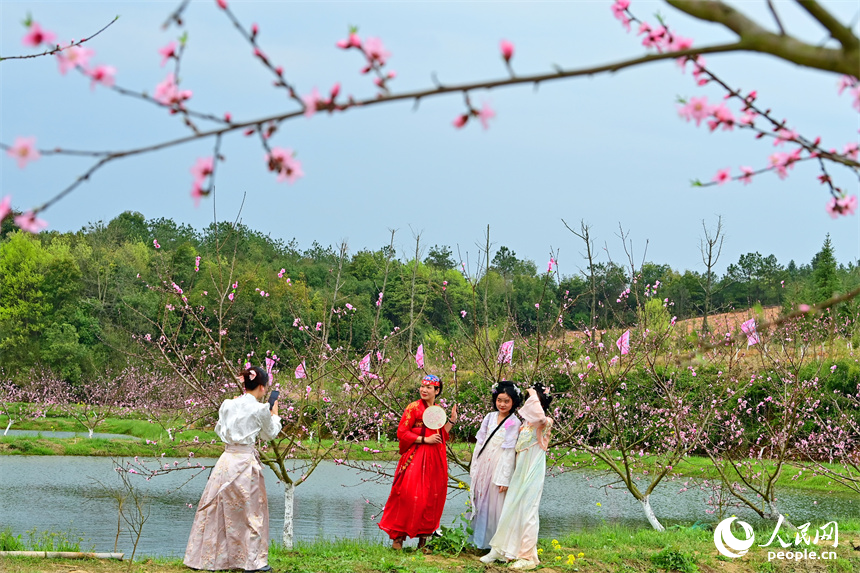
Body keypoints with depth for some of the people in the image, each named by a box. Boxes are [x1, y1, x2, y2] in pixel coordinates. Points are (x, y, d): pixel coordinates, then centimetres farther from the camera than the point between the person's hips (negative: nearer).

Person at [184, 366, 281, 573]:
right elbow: (270, 434, 8)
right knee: (252, 512, 7)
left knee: (214, 509, 11)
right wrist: (275, 414, 24)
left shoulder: (228, 405, 1)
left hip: (227, 460, 4)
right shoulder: (260, 409, -8)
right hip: (246, 461, -4)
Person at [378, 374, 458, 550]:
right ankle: (397, 537, -7)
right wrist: (424, 440, -13)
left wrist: (452, 421, 11)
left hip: (435, 459, 6)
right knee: (410, 495, -12)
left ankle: (424, 538, 12)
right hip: (416, 456, -6)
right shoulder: (414, 408, -4)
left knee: (432, 497, 5)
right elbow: (402, 433, -9)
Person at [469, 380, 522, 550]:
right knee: (480, 501, 11)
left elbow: (509, 452, -11)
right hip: (483, 466, 5)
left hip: (499, 467, -5)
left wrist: (503, 479, -13)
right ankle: (479, 539, 23)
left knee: (495, 504, 1)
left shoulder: (514, 423, -8)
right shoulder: (489, 417, 7)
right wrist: (474, 468, 8)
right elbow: (480, 442, 10)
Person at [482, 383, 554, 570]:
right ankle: (501, 549, 21)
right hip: (519, 473, 8)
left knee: (527, 513, -3)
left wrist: (534, 395, -24)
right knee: (510, 511, 12)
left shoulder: (544, 424, -12)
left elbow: (538, 414, -38)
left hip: (531, 475, -8)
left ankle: (528, 557, 5)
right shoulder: (526, 424, 11)